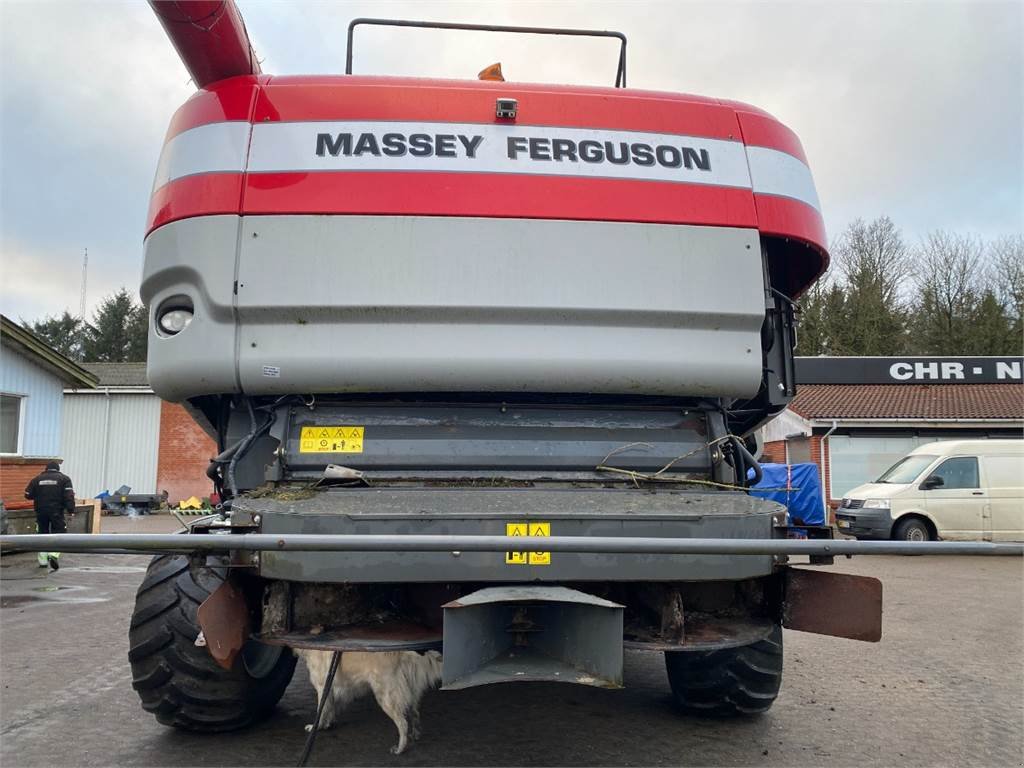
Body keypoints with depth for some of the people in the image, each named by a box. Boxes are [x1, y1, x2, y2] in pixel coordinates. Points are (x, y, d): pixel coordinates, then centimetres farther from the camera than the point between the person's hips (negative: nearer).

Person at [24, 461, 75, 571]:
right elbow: (69, 496, -9)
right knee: (59, 533, 3)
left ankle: (42, 561, 15)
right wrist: (71, 510, -10)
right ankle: (54, 555, -20)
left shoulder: (37, 479, 8)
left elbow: (28, 495, 9)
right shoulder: (64, 479, 1)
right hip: (56, 511, -3)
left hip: (41, 511, 3)